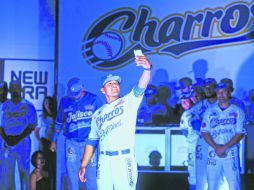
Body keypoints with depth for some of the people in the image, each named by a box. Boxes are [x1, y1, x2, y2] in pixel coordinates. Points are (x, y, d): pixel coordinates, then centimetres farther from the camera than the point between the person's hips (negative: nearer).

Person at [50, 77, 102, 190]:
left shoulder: (93, 99, -2)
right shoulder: (64, 101, 5)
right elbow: (59, 122, 16)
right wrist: (54, 141, 18)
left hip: (89, 142, -2)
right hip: (71, 143, 2)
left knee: (91, 173, -5)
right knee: (72, 174, 5)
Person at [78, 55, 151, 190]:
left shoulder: (129, 102, 5)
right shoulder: (98, 114, 18)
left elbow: (141, 87, -15)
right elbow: (92, 141, 18)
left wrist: (147, 69, -35)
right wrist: (83, 166, 12)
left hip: (125, 159, -4)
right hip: (104, 161, 4)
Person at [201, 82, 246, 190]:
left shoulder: (238, 111, 3)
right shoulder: (209, 111, 9)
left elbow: (240, 133, -3)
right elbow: (205, 132, 4)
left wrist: (225, 147, -14)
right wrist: (216, 147, -12)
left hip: (231, 154, -2)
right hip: (213, 153, 2)